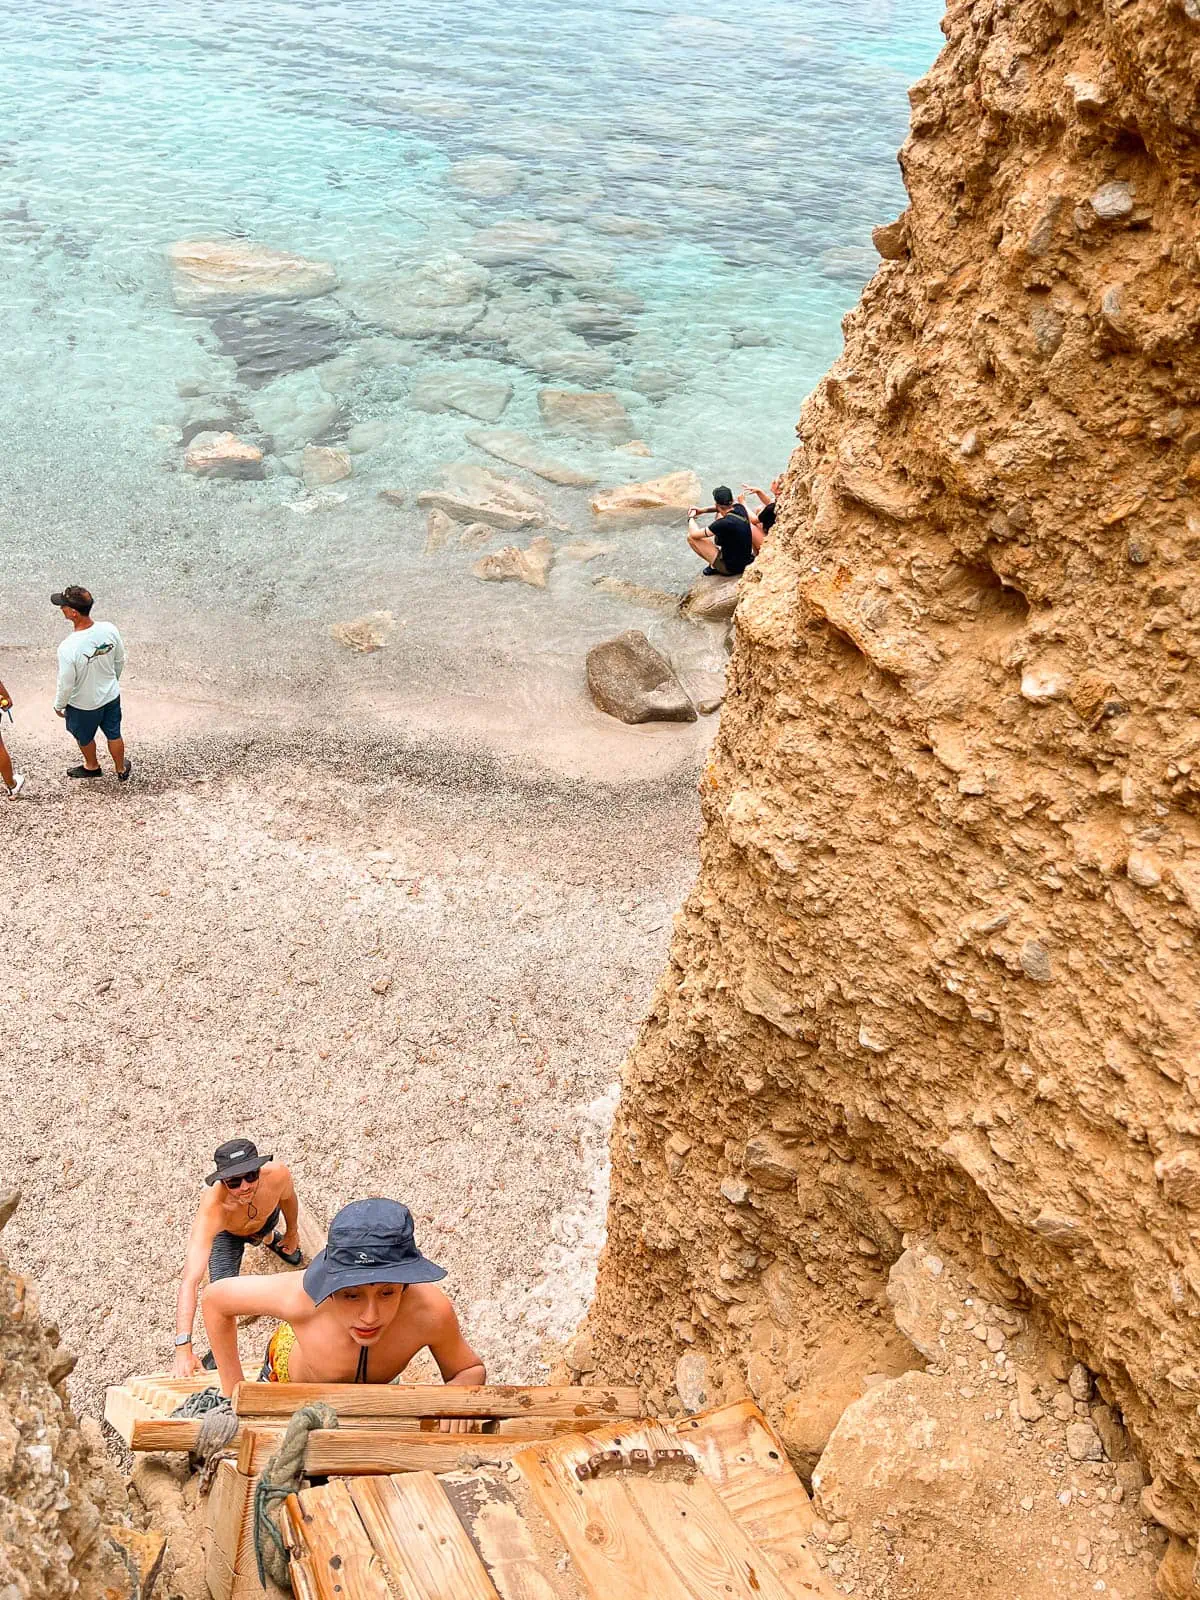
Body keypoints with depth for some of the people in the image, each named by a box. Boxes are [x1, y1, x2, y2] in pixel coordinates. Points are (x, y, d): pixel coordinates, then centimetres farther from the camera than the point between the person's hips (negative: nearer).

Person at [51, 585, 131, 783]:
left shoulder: (68, 648, -37)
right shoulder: (109, 630, -23)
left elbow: (66, 684, -23)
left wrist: (59, 705, -3)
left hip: (84, 704, -4)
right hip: (111, 696, 4)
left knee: (84, 737, 28)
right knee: (113, 734, 27)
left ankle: (92, 767, 54)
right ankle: (121, 770, 49)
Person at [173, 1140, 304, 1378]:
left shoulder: (277, 1174, -43)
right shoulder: (211, 1211, -50)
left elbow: (288, 1197, -15)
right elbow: (190, 1281, -54)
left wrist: (292, 1231, 5)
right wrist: (183, 1348, -60)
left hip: (265, 1217, 3)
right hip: (226, 1233, -2)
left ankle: (270, 1238, 70)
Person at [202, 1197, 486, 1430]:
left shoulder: (430, 1312, -44)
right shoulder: (299, 1297, -46)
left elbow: (471, 1370, -22)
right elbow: (216, 1299, -25)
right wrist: (233, 1390, -20)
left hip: (371, 1394, 1)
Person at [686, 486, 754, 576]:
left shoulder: (724, 523, -31)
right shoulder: (740, 508, -10)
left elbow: (694, 534, -18)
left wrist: (691, 517, 2)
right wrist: (702, 510, 11)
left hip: (730, 568, -7)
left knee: (691, 537, -7)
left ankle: (714, 566, 10)